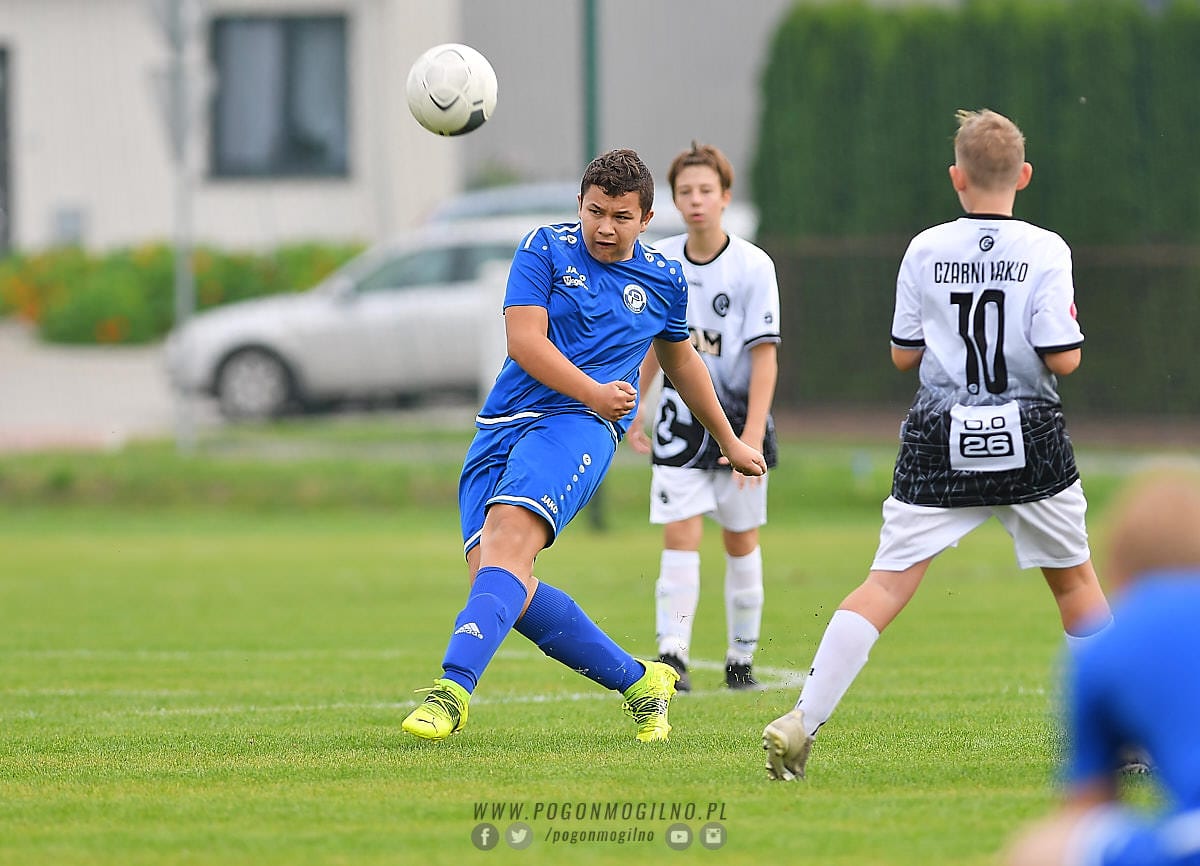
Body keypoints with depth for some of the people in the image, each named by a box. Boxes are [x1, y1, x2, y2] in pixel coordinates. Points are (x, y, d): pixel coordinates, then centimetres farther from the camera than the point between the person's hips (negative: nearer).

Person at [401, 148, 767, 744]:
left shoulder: (664, 280, 15)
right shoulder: (545, 250, 7)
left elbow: (681, 360, 33)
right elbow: (524, 341, -5)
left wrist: (729, 441, 43)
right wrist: (595, 392, -18)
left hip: (578, 428, -2)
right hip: (502, 426, 2)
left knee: (508, 541, -28)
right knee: (494, 577, -12)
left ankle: (453, 688, -40)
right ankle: (638, 681, 3)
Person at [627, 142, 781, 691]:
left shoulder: (753, 266, -13)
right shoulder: (659, 262, 0)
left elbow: (764, 355, -14)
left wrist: (752, 435, -20)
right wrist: (636, 404, 13)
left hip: (739, 417, -2)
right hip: (680, 417, 2)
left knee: (741, 541, 7)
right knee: (680, 534, -11)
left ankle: (741, 656, 20)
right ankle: (673, 654, -18)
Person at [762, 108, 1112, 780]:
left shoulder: (926, 252, -1)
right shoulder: (1045, 252, -7)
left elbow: (904, 354, 5)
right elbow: (1064, 359, -11)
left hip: (941, 444, 1)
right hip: (1029, 438, -1)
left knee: (888, 585, -2)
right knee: (1075, 578, 17)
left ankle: (802, 724, -15)